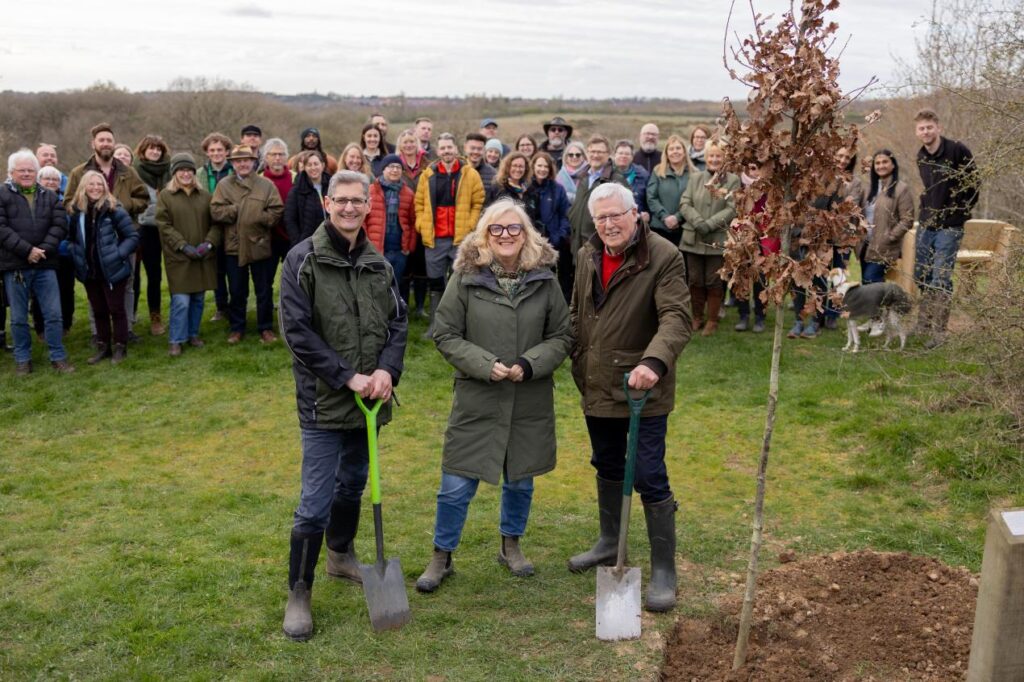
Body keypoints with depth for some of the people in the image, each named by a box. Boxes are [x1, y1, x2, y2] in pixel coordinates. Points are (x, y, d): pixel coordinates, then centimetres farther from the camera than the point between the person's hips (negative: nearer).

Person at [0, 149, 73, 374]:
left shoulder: (49, 196, 12)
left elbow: (60, 225, 3)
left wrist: (44, 249, -12)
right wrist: (27, 250, -16)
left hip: (45, 265, 2)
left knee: (53, 314, 3)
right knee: (19, 318, 6)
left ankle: (58, 357, 13)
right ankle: (22, 359, 18)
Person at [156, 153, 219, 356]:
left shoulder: (205, 196, 10)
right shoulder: (165, 196, 1)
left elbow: (215, 223, 8)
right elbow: (164, 226, -5)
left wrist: (209, 243, -8)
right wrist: (184, 246, -14)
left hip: (203, 257, 4)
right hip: (179, 257, -3)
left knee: (198, 299, 9)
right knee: (181, 301, -7)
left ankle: (193, 334, 24)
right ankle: (175, 340, 3)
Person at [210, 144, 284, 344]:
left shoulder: (266, 185, 2)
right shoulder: (224, 185, 4)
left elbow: (276, 212, -6)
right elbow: (216, 212, -6)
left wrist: (259, 218, -18)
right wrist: (237, 210, -12)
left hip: (260, 246, -1)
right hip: (234, 246, 1)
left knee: (264, 290, 7)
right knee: (237, 291, 10)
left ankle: (265, 328, 19)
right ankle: (237, 328, 22)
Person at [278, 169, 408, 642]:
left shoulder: (378, 263, 6)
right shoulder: (304, 259, -10)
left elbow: (398, 322, 8)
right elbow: (297, 330, -14)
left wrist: (386, 370, -11)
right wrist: (347, 377, -17)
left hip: (367, 398, 6)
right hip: (323, 400, -5)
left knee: (353, 484, 21)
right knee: (316, 503, -4)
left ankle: (341, 555, 44)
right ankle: (298, 594, 10)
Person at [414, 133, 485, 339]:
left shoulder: (470, 174, 0)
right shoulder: (428, 175, 7)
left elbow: (479, 203, 1)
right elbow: (419, 202, 12)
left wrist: (470, 226, -7)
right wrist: (421, 225, 0)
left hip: (462, 238, -3)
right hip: (433, 238, 3)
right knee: (435, 283, 10)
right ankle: (434, 324, 18)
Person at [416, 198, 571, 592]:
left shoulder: (544, 280, -1)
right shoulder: (466, 279, -7)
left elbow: (562, 336, 3)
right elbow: (445, 336, -4)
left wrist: (529, 365, -14)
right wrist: (486, 365, -17)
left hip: (530, 404, 3)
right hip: (476, 401, -2)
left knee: (520, 481, 17)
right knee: (457, 486, 1)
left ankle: (510, 546, 40)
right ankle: (441, 557, 22)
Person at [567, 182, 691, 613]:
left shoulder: (663, 257, -16)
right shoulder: (587, 256, 6)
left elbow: (676, 318, -25)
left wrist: (654, 362, -40)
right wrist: (578, 364, 12)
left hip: (642, 390, -7)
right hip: (596, 386, 7)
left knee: (650, 478, -3)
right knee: (607, 467, 22)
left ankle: (664, 570, 11)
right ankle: (609, 543, 41)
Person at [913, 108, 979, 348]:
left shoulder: (958, 151, -13)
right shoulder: (921, 157, 7)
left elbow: (973, 185, -9)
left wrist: (960, 213, -6)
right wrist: (927, 210, 13)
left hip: (949, 227, -7)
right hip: (926, 224, 7)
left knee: (940, 279, -8)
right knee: (921, 276, 11)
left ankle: (939, 331, -1)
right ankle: (924, 325, 25)